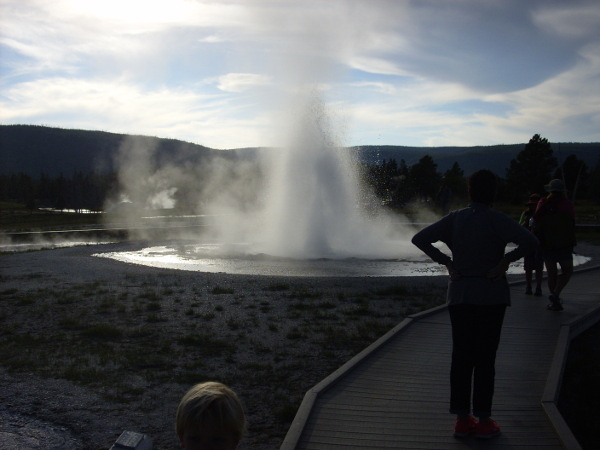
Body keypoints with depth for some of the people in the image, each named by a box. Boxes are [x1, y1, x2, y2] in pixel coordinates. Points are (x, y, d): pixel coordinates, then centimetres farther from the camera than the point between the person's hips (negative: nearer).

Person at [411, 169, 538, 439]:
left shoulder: (455, 219, 1)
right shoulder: (497, 220, -10)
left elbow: (419, 239, 0)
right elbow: (530, 242, -23)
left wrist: (446, 262, 0)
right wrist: (506, 260, -12)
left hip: (460, 294, 3)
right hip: (491, 295, -3)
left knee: (461, 357, 9)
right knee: (485, 358, 4)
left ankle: (462, 419, 14)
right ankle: (483, 421, 11)